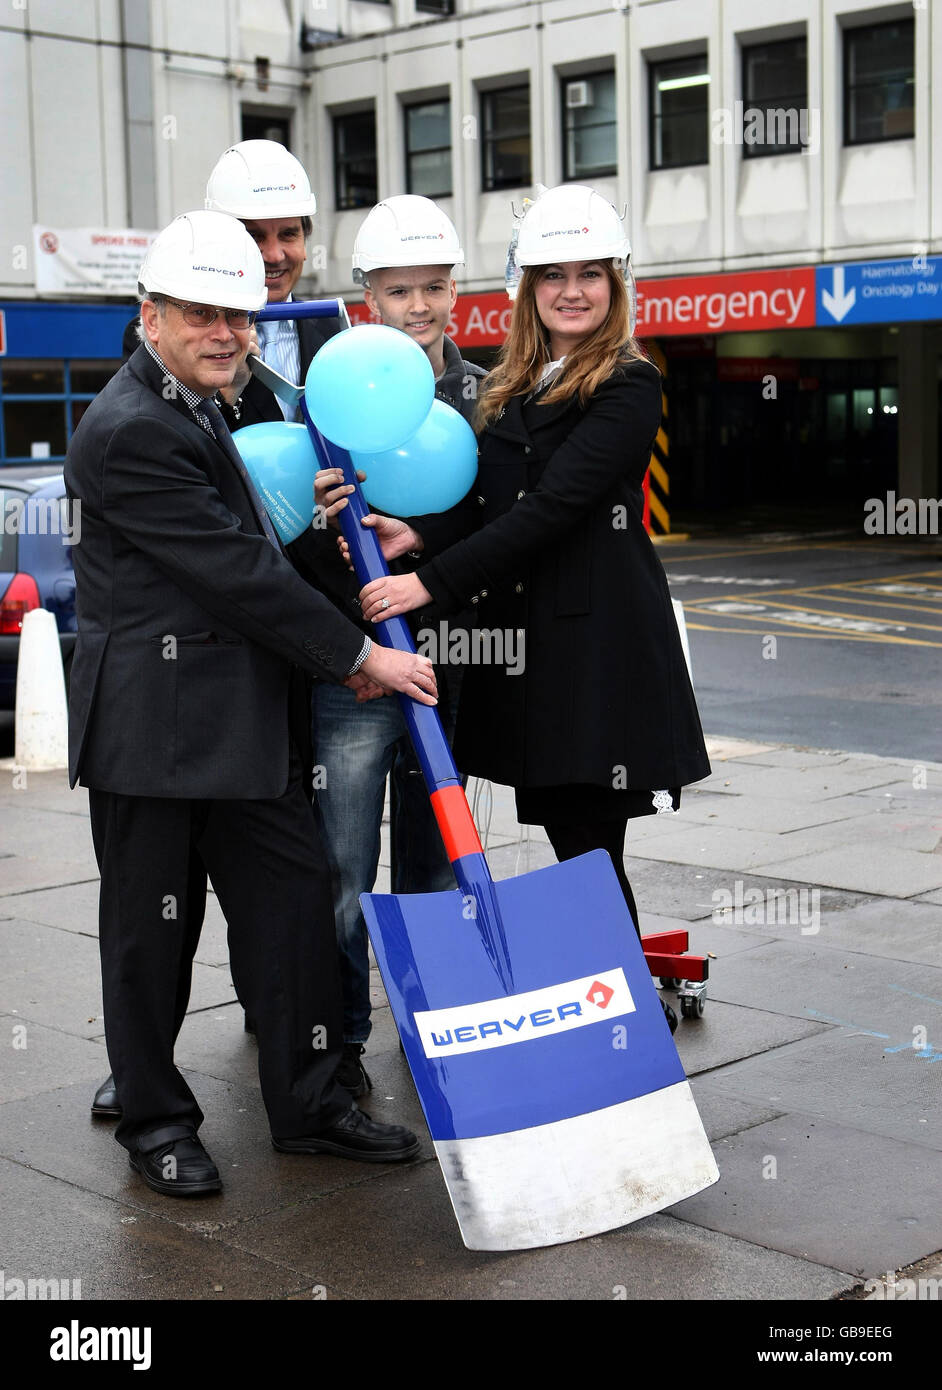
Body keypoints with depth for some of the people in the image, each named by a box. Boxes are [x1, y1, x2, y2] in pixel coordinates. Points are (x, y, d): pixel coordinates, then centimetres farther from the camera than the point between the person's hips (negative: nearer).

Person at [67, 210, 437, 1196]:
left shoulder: (198, 409, 15)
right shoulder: (129, 431, -17)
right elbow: (235, 570, -19)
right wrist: (357, 656, -14)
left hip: (244, 721, 9)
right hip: (155, 725, -9)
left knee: (294, 903, 9)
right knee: (151, 928, 5)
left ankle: (308, 1105, 20)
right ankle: (155, 1122, 21)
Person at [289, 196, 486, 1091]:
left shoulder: (484, 396, 8)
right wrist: (316, 519, -22)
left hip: (448, 663, 3)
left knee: (435, 862, 15)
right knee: (343, 876, 1)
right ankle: (340, 1040, 17)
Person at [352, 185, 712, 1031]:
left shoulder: (629, 387, -8)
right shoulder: (513, 386, 16)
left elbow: (552, 508, -17)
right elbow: (489, 507, 14)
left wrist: (433, 582, -19)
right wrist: (418, 534, -7)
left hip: (599, 641, -6)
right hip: (522, 639, 7)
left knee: (590, 850, -3)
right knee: (571, 845, 11)